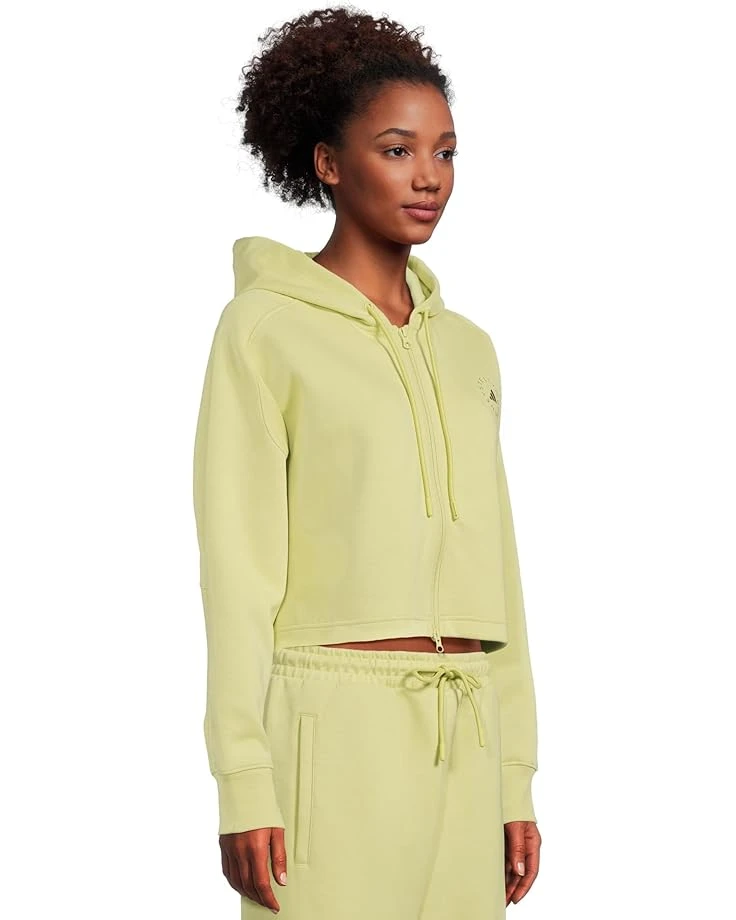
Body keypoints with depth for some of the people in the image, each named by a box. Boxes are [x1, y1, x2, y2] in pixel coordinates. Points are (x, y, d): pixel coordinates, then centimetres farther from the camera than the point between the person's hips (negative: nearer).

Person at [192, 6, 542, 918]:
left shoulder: (466, 349, 15)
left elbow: (489, 568, 16)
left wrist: (513, 780, 12)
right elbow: (237, 568, -7)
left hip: (456, 745, 6)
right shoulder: (262, 329, -3)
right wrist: (243, 789, -13)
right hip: (329, 735, -6)